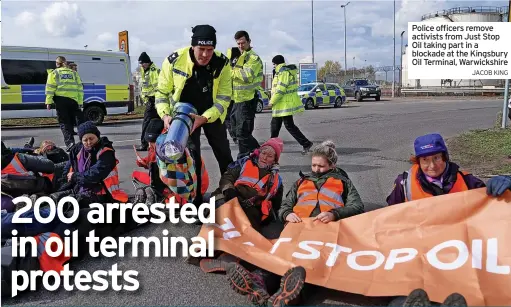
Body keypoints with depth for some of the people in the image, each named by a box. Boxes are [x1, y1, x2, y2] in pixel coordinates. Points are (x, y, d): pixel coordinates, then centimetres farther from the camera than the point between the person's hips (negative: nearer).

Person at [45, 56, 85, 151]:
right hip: (73, 100, 3)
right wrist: (80, 102, 10)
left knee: (64, 122, 2)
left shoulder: (54, 73, 8)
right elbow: (80, 88, 11)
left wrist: (48, 102, -2)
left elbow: (50, 88, -1)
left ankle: (69, 142, -10)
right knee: (71, 121, 13)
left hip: (61, 100, -3)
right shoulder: (74, 73, 17)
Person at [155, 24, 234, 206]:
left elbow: (224, 97, -20)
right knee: (191, 158, -6)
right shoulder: (174, 61, -23)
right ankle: (195, 200, 8)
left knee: (224, 156, 11)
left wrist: (204, 118, -33)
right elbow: (162, 92, -10)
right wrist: (165, 115, -26)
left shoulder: (222, 63, -22)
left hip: (212, 114, 2)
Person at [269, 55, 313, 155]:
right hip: (283, 104, 11)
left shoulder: (283, 72, -16)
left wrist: (272, 101, -15)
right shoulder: (287, 70, 17)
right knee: (275, 124, 17)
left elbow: (281, 89, -23)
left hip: (285, 104, -11)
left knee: (289, 125, -8)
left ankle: (306, 143, -5)